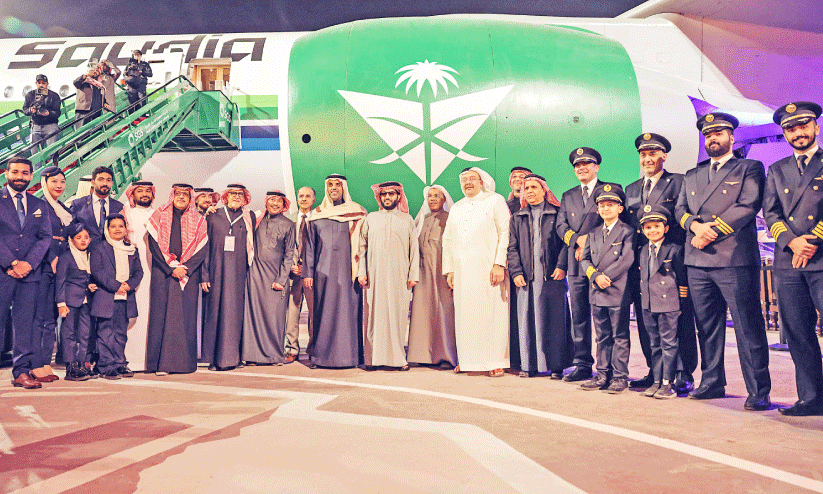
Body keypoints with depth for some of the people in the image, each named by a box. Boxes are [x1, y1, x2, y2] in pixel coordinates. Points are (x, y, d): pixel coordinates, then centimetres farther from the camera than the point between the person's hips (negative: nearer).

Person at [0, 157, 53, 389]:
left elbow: (45, 237, 7)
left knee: (25, 323, 2)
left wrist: (28, 263, -8)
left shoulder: (40, 205, 15)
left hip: (30, 273, 3)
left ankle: (22, 372, 6)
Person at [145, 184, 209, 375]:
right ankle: (161, 363, -1)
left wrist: (185, 268, -11)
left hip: (189, 274, 1)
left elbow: (202, 249, 2)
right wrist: (172, 268, -12)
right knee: (162, 314, -5)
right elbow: (154, 245, -2)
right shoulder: (159, 217, 7)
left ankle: (184, 361, 4)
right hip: (162, 273, -1)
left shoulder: (198, 221, 10)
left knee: (186, 315, -1)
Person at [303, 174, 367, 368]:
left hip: (347, 270, -1)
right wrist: (308, 272, 6)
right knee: (324, 312, 1)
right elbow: (310, 246, 14)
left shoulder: (356, 213, 9)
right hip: (323, 271, 2)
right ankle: (321, 354, 7)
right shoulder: (317, 215, 14)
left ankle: (349, 354, 3)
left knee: (347, 310, -3)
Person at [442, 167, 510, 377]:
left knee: (492, 312, -5)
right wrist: (449, 269, 12)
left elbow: (505, 232, -3)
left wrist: (499, 264, -13)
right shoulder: (456, 208, 20)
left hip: (487, 268, -4)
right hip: (462, 271, 4)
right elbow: (448, 239, 22)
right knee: (464, 314, 2)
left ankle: (495, 361, 1)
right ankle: (467, 359, 10)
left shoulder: (495, 200, 6)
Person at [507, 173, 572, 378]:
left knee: (554, 320, -1)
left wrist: (561, 266, -12)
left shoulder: (557, 214, 7)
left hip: (551, 277, -2)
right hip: (526, 277, 2)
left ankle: (556, 365, 6)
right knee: (526, 319, 1)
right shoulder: (517, 218, 15)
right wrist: (516, 272, -2)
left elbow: (565, 242, 1)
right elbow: (512, 247, 10)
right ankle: (528, 365, 8)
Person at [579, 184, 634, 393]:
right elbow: (585, 260, 10)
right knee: (602, 336, 12)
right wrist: (595, 276, -8)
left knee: (620, 336, 1)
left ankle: (620, 376, 8)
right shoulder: (593, 234, 16)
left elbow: (626, 260, -12)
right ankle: (603, 375, 19)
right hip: (597, 292, 6)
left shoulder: (627, 232, -2)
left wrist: (606, 276, -15)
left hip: (618, 292, -6)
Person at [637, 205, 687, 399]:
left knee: (669, 344, 0)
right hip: (648, 305, 6)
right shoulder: (642, 252, 10)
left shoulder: (674, 249, -7)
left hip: (668, 304, -6)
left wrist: (681, 302, -6)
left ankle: (667, 383, 7)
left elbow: (682, 277, -5)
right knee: (654, 344, 13)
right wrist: (642, 298, 13)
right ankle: (656, 381, 20)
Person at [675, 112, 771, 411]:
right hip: (698, 262, 5)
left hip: (735, 259, -5)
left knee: (748, 327, -5)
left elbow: (748, 206, -6)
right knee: (707, 326, 9)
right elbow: (680, 209, 14)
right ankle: (712, 383, 19)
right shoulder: (692, 175, 23)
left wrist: (712, 230, -12)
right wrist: (696, 225, -7)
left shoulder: (750, 168, 8)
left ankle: (758, 391, 0)